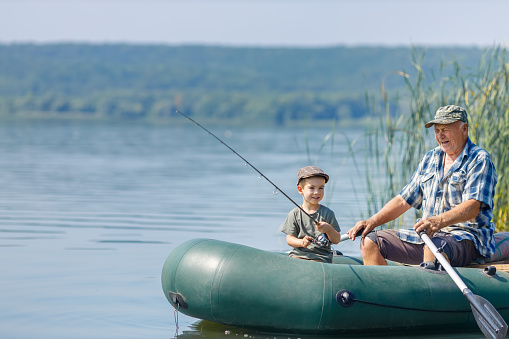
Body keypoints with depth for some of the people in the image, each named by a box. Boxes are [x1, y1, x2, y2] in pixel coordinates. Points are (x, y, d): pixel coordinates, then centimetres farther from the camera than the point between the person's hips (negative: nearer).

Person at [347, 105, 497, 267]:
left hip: (465, 236, -7)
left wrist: (439, 221, -37)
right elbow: (404, 200, 20)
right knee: (370, 242, -7)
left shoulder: (479, 160, -5)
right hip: (427, 235, 8)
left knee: (433, 248, -42)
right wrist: (372, 222, 5)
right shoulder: (430, 159, 18)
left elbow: (473, 207, -20)